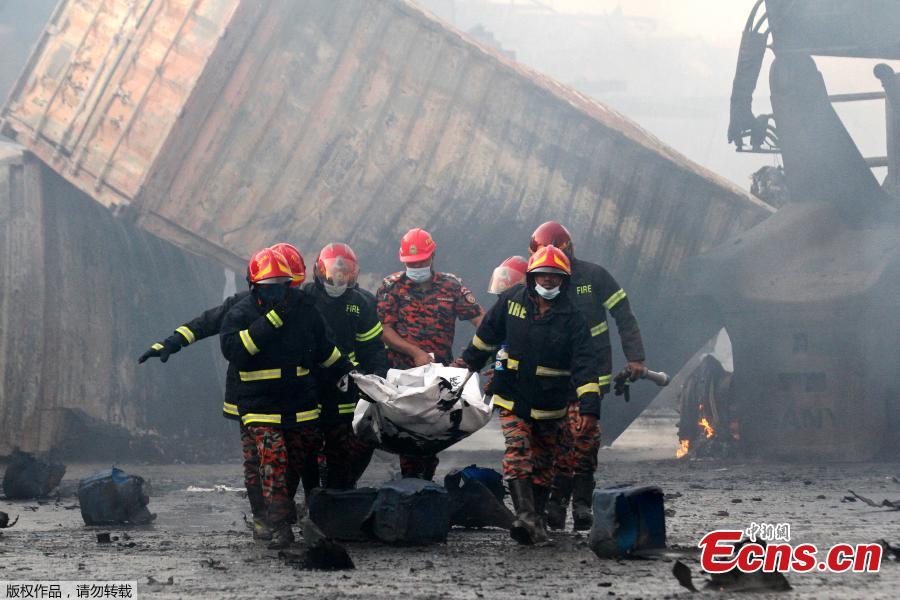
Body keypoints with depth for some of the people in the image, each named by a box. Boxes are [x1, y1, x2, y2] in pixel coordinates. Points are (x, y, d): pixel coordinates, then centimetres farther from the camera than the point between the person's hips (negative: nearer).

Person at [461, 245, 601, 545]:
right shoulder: (511, 300, -2)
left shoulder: (572, 317, -8)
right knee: (517, 454, -18)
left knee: (543, 464, 10)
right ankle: (525, 516, -30)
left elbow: (585, 363, -15)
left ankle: (537, 519, 20)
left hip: (551, 406, 0)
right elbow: (486, 337, 13)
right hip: (513, 399, 0)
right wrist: (467, 366, 21)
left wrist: (590, 405, -25)